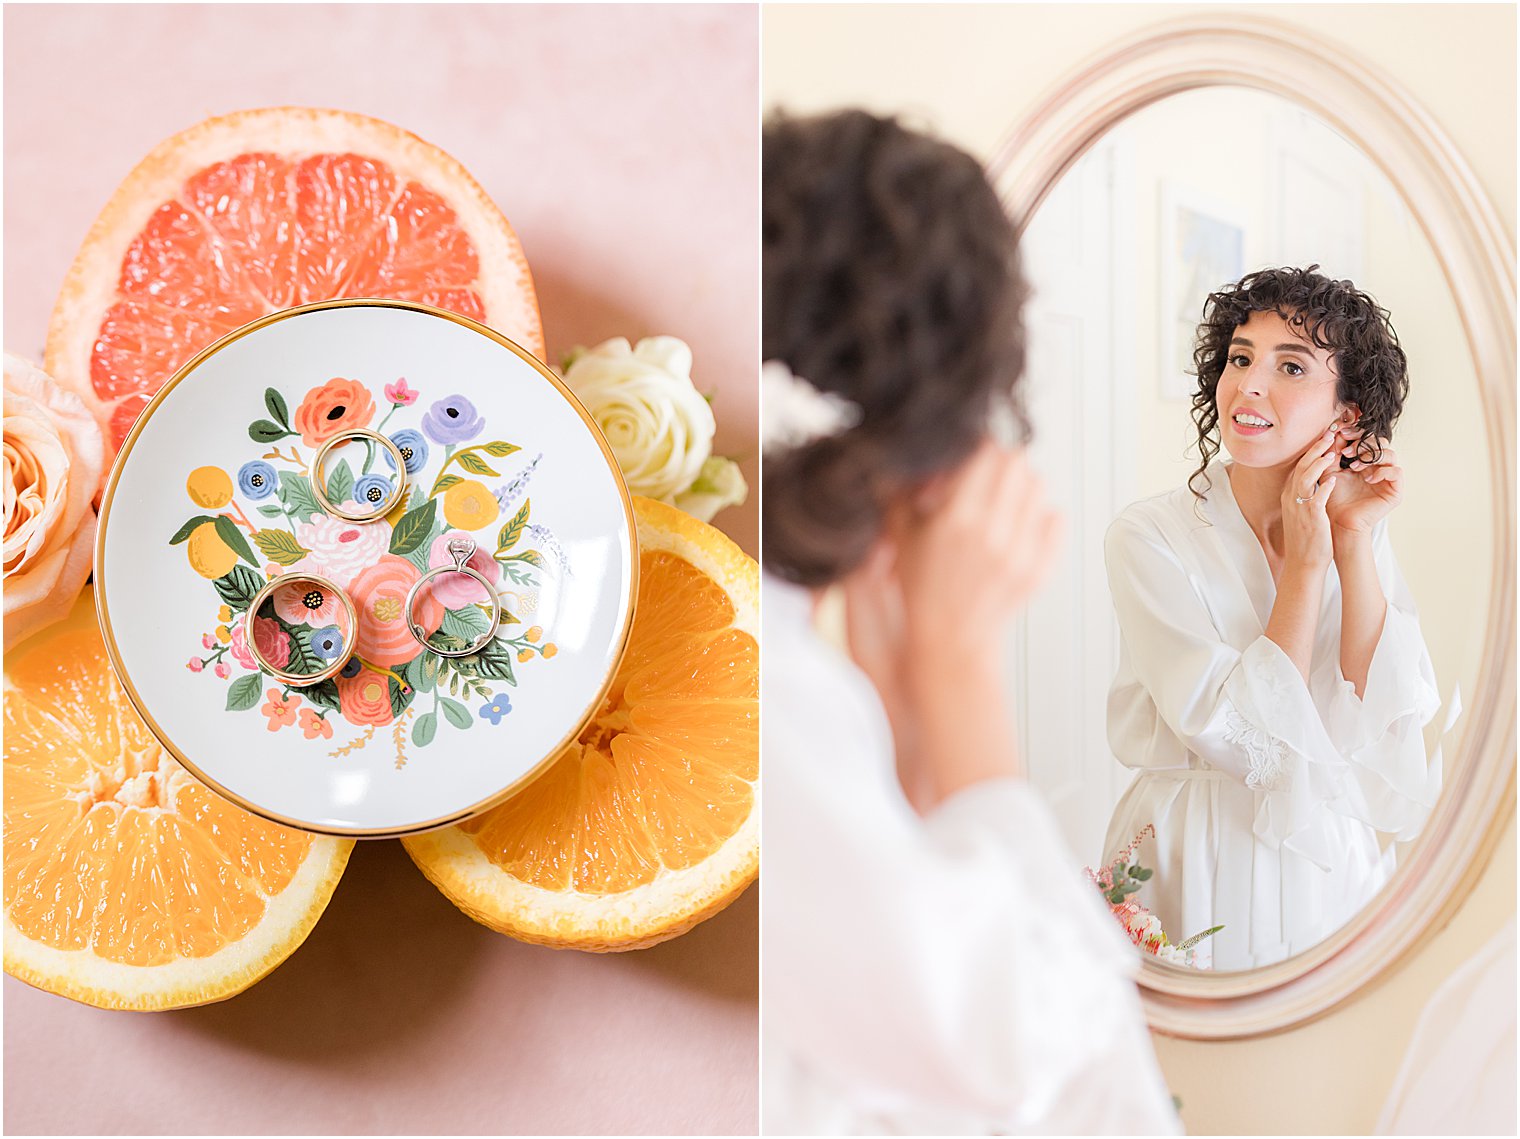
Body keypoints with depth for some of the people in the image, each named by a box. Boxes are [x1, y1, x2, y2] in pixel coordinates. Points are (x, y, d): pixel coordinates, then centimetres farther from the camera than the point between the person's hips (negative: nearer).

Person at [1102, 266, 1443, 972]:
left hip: (1335, 865, 4)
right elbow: (1246, 737, -21)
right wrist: (1305, 563, -18)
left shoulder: (1364, 532, 0)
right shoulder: (1150, 536, -15)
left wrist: (1354, 541, -15)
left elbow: (1379, 724, -14)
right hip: (1201, 874, -4)